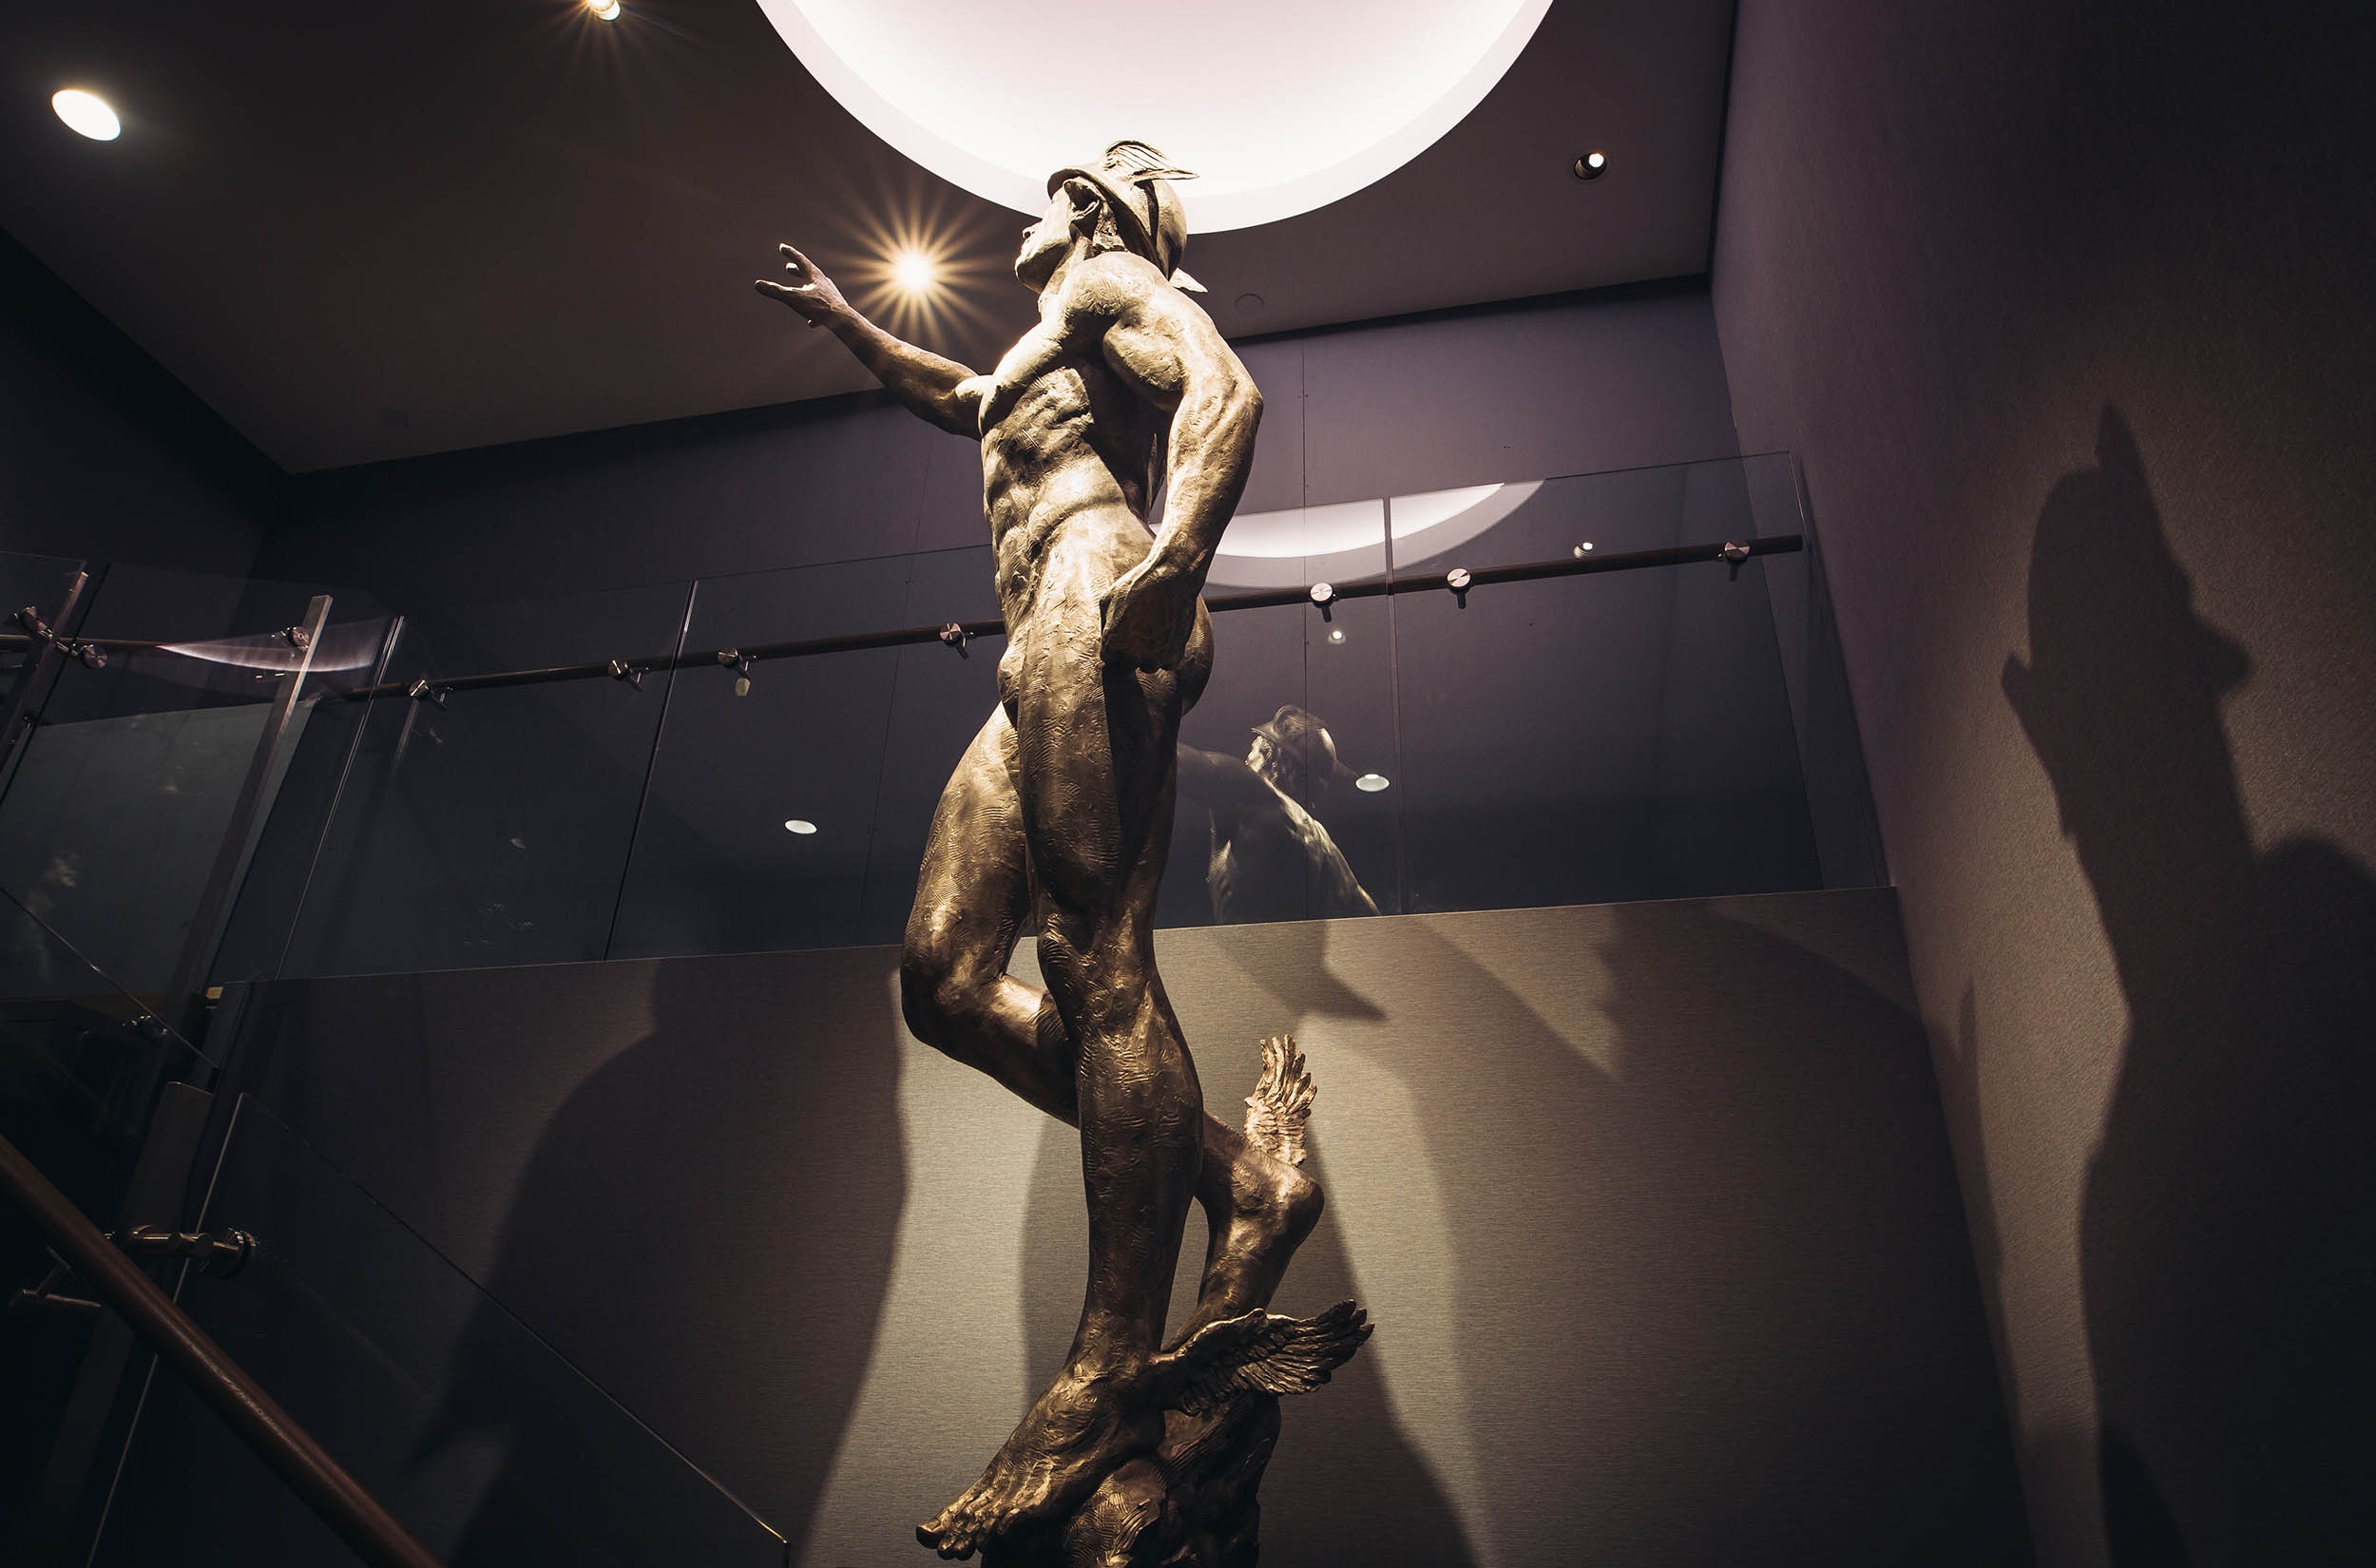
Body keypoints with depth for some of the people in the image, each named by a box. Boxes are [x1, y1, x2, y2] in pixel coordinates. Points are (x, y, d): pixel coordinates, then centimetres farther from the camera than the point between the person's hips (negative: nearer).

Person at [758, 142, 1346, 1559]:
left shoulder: (1111, 288, 13)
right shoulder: (1049, 360, 39)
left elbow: (1227, 388, -8)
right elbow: (965, 401, 60)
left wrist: (1174, 560, -25)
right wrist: (843, 320, 65)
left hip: (1094, 602, -9)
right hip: (1051, 659, 9)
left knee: (1099, 962, -19)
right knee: (944, 980, -4)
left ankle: (1117, 1379, -19)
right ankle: (1242, 1184, -5)